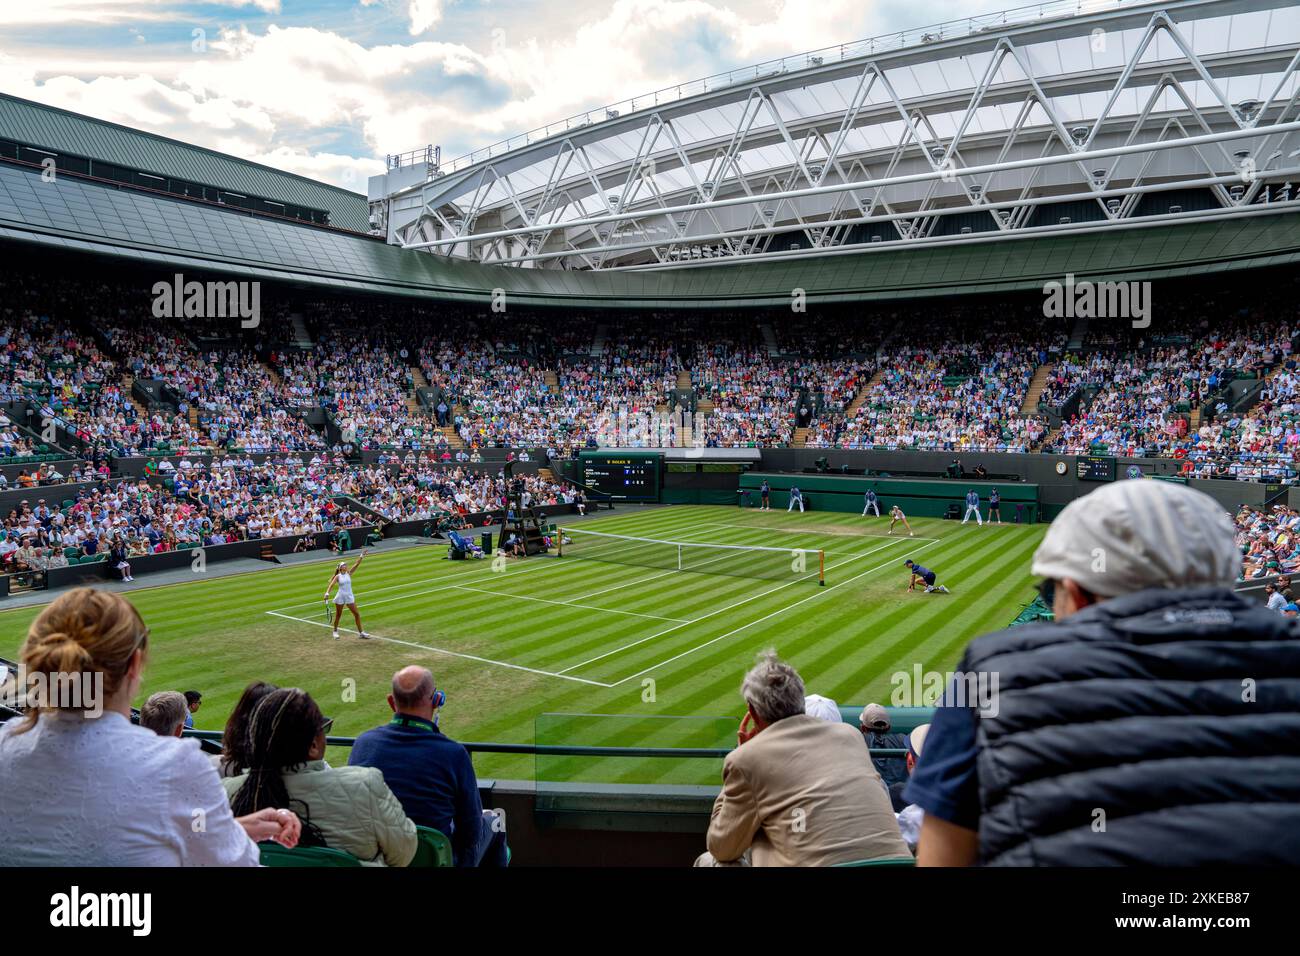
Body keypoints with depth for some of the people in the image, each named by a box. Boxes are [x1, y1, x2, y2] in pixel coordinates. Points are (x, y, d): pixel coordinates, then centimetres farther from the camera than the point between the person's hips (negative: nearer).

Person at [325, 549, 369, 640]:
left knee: (357, 614, 0)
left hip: (349, 597, 3)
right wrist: (327, 593, -25)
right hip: (340, 597, -3)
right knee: (338, 615, 9)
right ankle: (335, 631, 29)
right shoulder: (338, 576, -3)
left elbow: (356, 564, -5)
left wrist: (362, 556, -14)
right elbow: (331, 585, -10)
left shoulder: (349, 573, 3)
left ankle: (361, 631, 8)